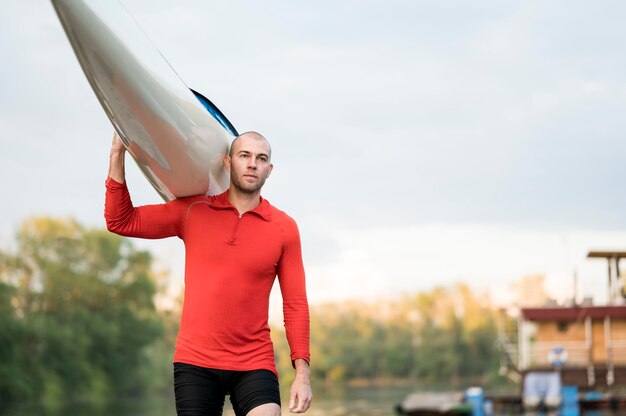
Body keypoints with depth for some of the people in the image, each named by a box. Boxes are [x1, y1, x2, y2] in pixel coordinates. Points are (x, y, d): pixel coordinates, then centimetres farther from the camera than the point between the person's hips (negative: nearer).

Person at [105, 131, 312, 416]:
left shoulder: (284, 228, 2)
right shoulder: (193, 211, 4)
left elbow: (295, 304, 3)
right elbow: (120, 221, 5)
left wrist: (302, 373, -4)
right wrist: (117, 152, -2)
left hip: (255, 365, -1)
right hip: (195, 363, 1)